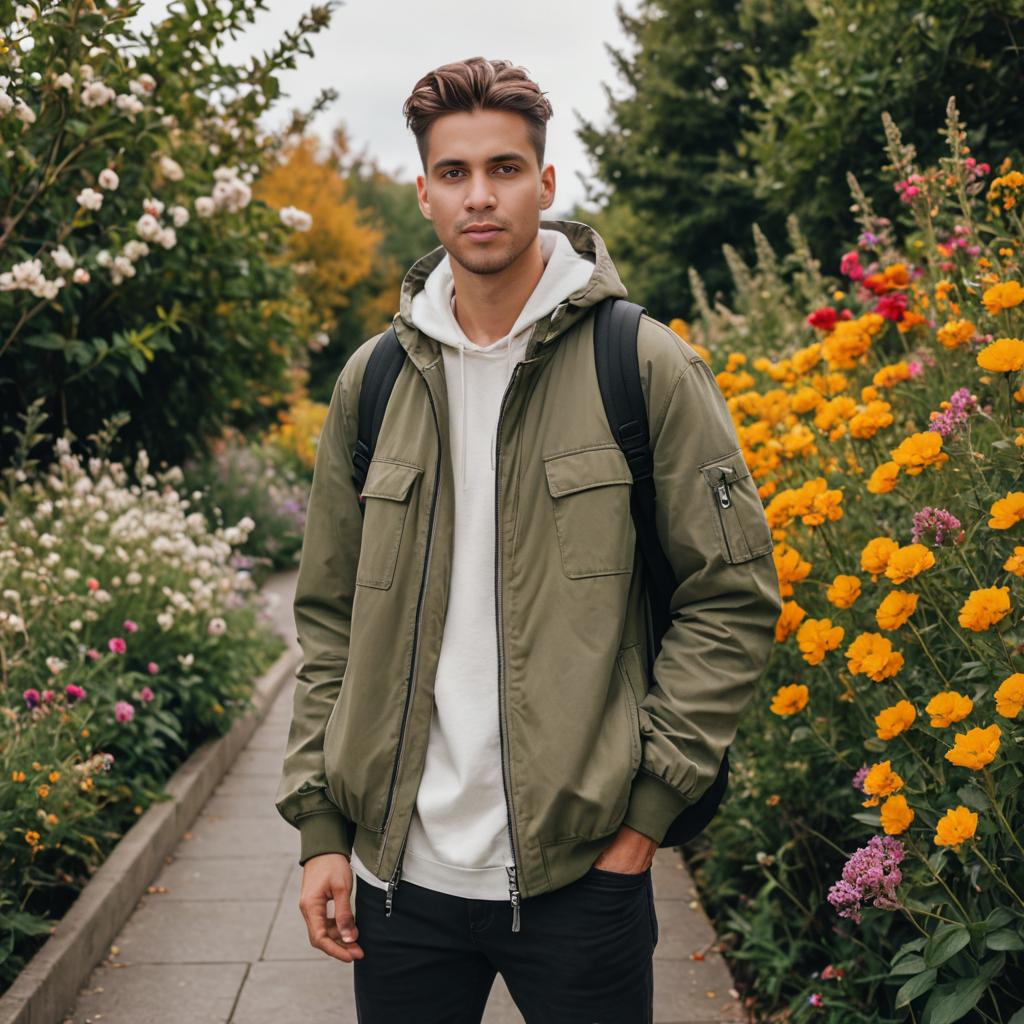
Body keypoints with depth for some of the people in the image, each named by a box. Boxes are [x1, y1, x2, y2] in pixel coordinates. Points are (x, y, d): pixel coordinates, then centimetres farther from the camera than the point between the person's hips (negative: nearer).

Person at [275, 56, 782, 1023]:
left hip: (580, 872, -3)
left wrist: (648, 805, -8)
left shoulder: (646, 365, -4)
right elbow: (330, 617, 10)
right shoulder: (371, 381, 6)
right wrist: (319, 825, 5)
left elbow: (733, 594, -4)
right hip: (398, 873, 3)